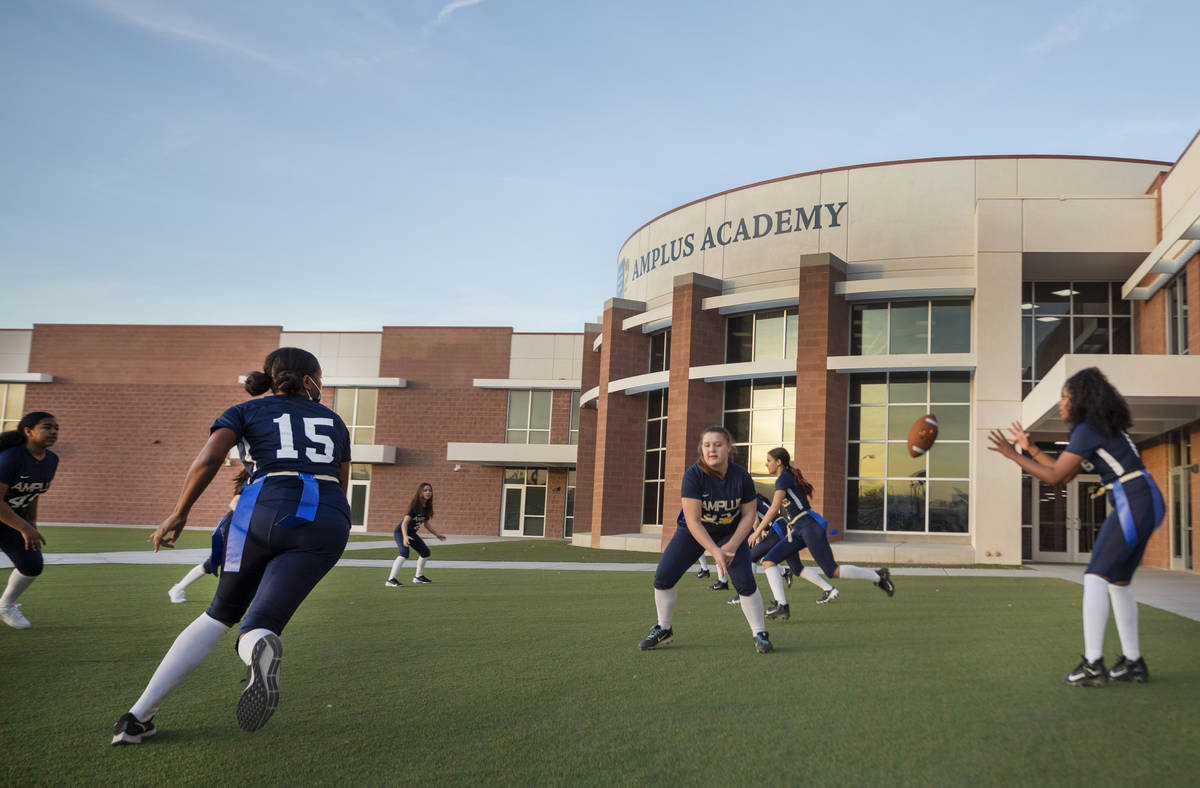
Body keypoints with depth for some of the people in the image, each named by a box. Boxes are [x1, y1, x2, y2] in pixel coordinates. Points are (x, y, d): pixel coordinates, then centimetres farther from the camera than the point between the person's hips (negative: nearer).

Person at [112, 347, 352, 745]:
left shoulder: (245, 411, 19)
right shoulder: (334, 420, 28)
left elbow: (209, 459, 0)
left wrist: (179, 514, 10)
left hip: (265, 513, 0)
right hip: (328, 523, 0)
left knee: (221, 614, 22)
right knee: (257, 630, -3)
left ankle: (139, 716, 13)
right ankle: (259, 648, -45)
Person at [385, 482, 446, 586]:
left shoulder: (427, 507, 0)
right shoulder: (414, 506, -24)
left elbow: (426, 524, 14)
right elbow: (404, 523, -31)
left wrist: (437, 535, 16)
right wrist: (405, 537, -46)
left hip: (411, 533, 9)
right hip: (400, 532, -9)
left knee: (425, 552, 17)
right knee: (404, 553, -31)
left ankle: (419, 577, 36)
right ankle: (390, 580, -37)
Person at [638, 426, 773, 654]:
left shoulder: (741, 476, -20)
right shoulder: (693, 475, -27)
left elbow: (748, 515, -10)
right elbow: (692, 520, -28)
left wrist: (731, 546, -21)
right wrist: (715, 551, -35)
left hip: (731, 533, 0)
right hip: (693, 532, 0)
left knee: (745, 582, -14)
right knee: (663, 576, -7)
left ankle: (760, 634, 4)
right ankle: (663, 630, 13)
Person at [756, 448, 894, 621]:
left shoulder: (783, 479, -9)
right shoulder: (787, 478, 19)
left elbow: (774, 509, -17)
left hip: (809, 525, -10)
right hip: (798, 530, 10)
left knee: (833, 571, -12)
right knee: (768, 561, -3)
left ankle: (878, 576, 3)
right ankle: (782, 606, -11)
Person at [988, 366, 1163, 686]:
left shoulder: (1087, 430, -12)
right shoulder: (1098, 427, 19)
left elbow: (1054, 476, -12)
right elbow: (1066, 474, 20)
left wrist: (1013, 455, -7)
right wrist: (1029, 448, 20)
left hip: (1134, 502, -10)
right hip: (1143, 503, 10)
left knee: (1096, 577, -12)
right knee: (1118, 582, 14)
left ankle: (1093, 665, -16)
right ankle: (1133, 662, 19)